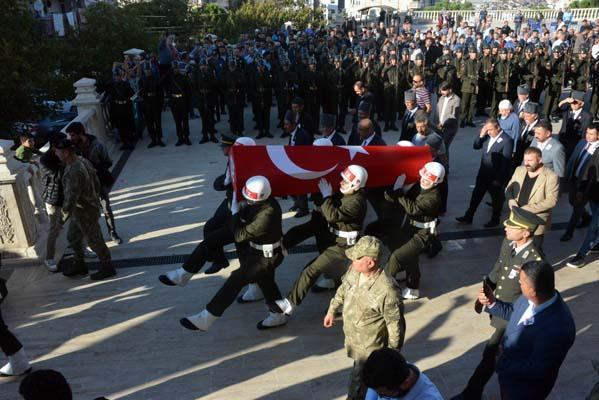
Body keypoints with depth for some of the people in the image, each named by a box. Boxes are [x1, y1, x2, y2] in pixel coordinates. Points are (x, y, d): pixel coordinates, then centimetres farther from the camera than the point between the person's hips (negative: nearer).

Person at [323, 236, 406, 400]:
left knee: (357, 384, 10)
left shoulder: (387, 290, -34)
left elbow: (396, 324, -22)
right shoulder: (354, 270, -13)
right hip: (352, 339, 7)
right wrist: (332, 310, 18)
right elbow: (343, 289, 9)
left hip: (370, 348, -7)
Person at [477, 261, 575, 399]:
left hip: (525, 388, -6)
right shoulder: (531, 297, -18)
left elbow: (536, 370, -30)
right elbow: (512, 312, 4)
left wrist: (502, 364, -20)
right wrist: (492, 303, -12)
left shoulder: (557, 328, -40)